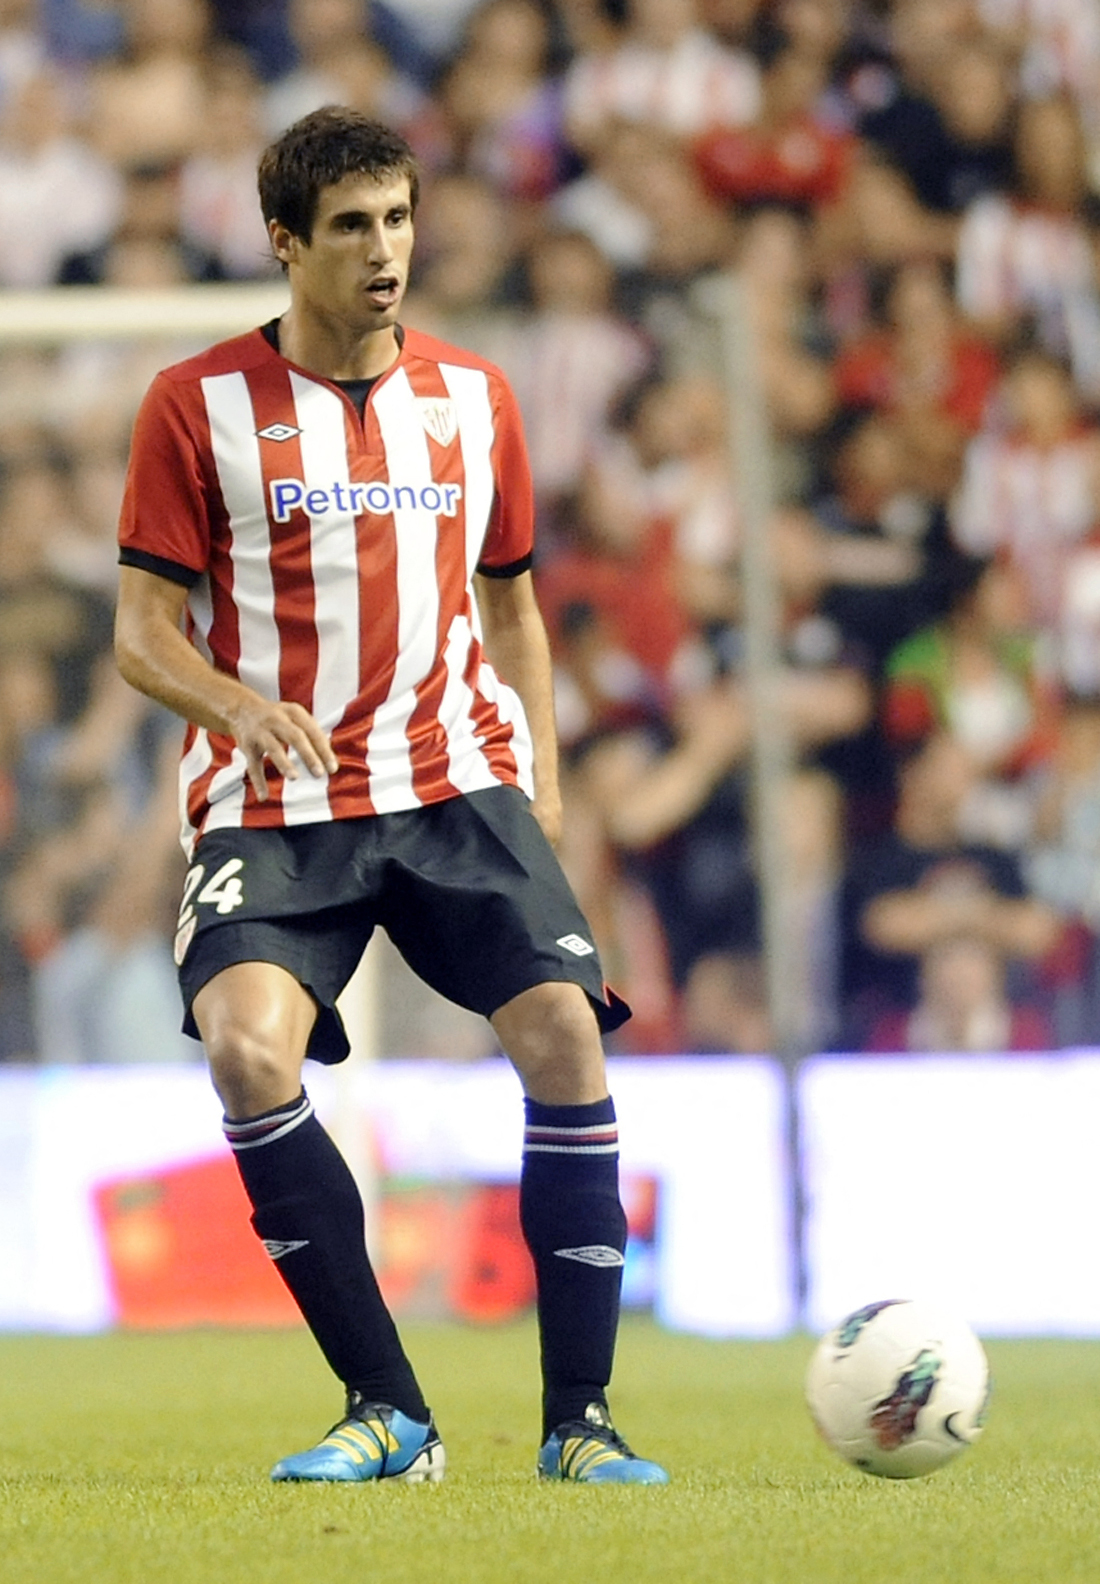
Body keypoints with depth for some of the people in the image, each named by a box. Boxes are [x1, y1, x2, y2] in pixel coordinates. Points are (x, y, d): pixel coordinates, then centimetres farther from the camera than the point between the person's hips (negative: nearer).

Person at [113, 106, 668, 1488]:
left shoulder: (473, 398, 12)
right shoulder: (199, 405, 1)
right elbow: (143, 633, 0)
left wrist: (541, 786, 10)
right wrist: (238, 705, -21)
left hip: (456, 786, 3)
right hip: (274, 803, -2)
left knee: (564, 1032, -17)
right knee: (248, 1049, -26)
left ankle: (579, 1417, -6)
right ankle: (386, 1412, -15)